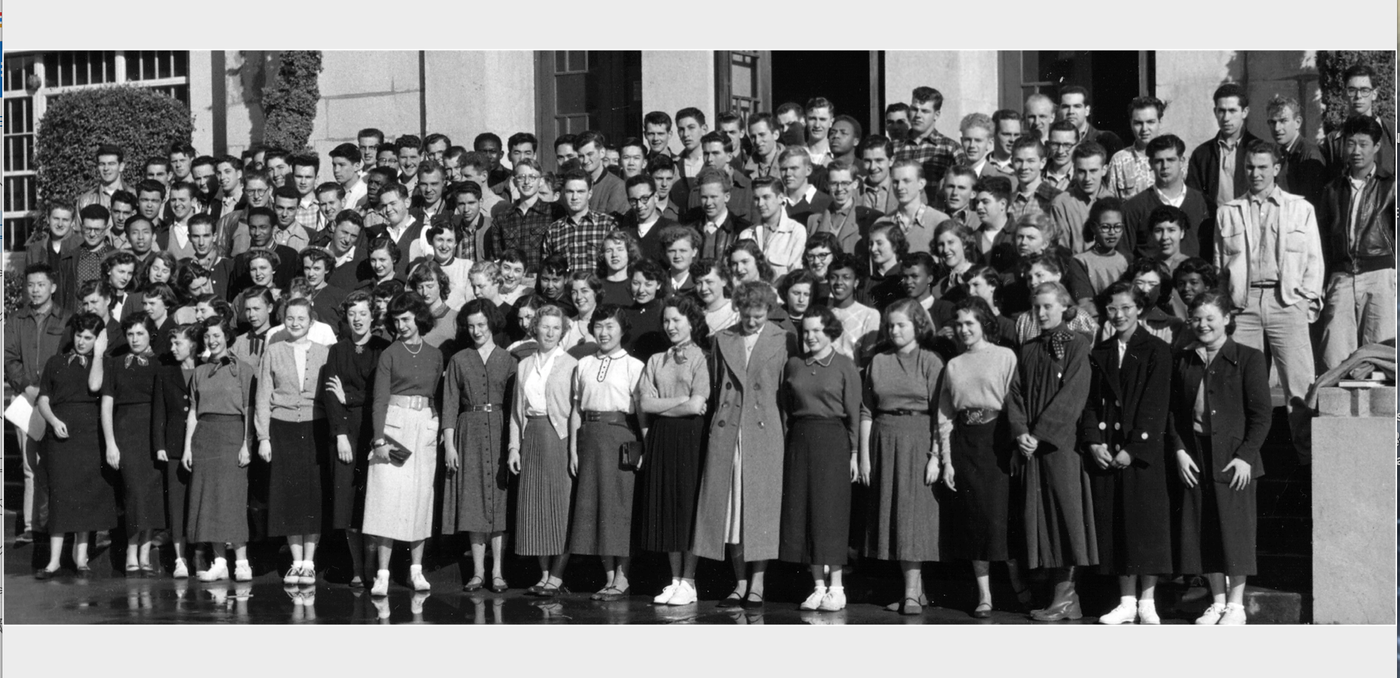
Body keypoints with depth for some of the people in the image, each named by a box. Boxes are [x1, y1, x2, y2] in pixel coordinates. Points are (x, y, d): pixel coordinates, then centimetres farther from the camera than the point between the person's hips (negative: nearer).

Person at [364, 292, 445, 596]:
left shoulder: (434, 355, 10)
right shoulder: (389, 354, 0)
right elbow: (380, 399, -4)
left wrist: (440, 430, 4)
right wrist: (379, 438, -13)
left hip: (425, 426, 3)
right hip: (394, 424, -3)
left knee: (421, 496, 5)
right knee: (389, 496, -7)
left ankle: (416, 570, 13)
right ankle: (383, 573, -6)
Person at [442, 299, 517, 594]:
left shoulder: (508, 360, 6)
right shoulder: (459, 361, 8)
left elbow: (516, 404, 3)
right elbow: (450, 405, 5)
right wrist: (449, 444, -3)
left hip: (500, 432, -1)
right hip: (469, 432, 1)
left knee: (499, 502, -2)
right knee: (473, 502, 1)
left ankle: (497, 572, 2)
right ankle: (478, 572, 6)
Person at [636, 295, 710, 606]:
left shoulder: (701, 359, -2)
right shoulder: (656, 361, 14)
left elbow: (697, 405, -11)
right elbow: (645, 403, 3)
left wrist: (660, 407, -2)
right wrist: (681, 400, -6)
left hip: (690, 437, -5)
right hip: (661, 438, 5)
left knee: (689, 505, -4)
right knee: (666, 508, 5)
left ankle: (689, 582, 1)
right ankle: (675, 579, 12)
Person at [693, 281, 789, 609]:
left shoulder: (781, 340, 3)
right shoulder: (723, 339, 10)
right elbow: (718, 386, 14)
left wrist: (788, 434, -3)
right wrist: (720, 420, 7)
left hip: (764, 431, -3)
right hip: (727, 431, 3)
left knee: (761, 507, -3)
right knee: (729, 508, 3)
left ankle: (757, 585, 3)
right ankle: (740, 583, 10)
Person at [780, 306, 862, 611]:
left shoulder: (845, 367, -2)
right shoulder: (793, 365, 10)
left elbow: (853, 413, -2)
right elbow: (786, 407, 13)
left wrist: (854, 454, -6)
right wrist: (787, 444, 4)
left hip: (833, 440, -4)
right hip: (799, 440, 4)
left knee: (830, 511, -3)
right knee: (802, 512, 3)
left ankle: (836, 588, 4)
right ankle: (818, 586, 10)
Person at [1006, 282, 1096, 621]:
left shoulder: (1076, 345, -1)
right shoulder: (1028, 349, 16)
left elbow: (1072, 395, -10)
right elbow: (1015, 392, 9)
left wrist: (1041, 433, -15)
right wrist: (1020, 431, -8)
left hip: (1061, 441, -5)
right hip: (1031, 443, 5)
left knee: (1064, 513, -6)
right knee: (1039, 515, 2)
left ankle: (1064, 595, -2)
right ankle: (1066, 597, 6)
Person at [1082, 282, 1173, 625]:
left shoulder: (1156, 351, -1)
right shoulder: (1098, 354, 13)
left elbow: (1155, 405, -7)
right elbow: (1091, 401, 9)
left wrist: (1133, 449, -13)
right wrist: (1094, 441, -6)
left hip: (1143, 452, -4)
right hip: (1106, 454, 4)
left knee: (1147, 524, -2)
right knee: (1114, 528, 4)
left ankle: (1147, 602, 6)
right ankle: (1126, 601, 10)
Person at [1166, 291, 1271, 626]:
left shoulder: (1248, 359, -3)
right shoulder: (1182, 361, 9)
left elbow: (1261, 413, -5)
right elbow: (1172, 410, 9)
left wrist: (1245, 456, -12)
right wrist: (1179, 451, -3)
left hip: (1234, 460, -4)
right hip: (1193, 458, 4)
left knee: (1235, 529, 1)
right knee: (1202, 532, 6)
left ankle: (1236, 604, 12)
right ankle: (1217, 601, 18)